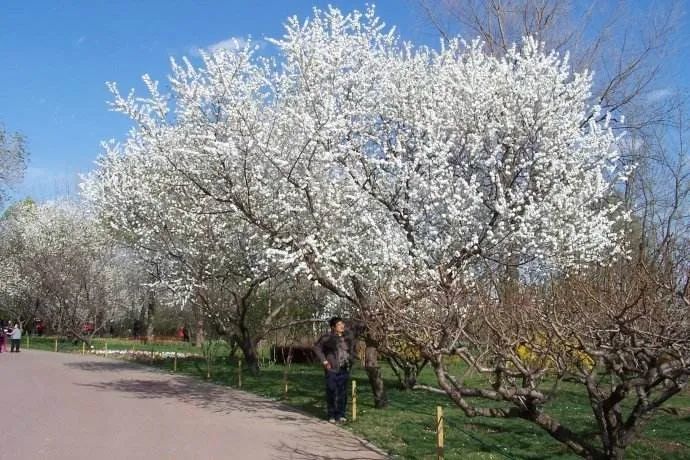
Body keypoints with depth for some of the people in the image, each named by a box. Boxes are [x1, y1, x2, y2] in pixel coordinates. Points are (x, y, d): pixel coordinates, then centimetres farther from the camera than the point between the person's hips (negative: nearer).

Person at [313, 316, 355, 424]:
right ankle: (332, 416, 12)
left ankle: (341, 415, 18)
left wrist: (350, 360, 13)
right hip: (332, 369, -4)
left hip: (344, 369, 4)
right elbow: (317, 347, -3)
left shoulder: (348, 336, 6)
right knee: (331, 392, 0)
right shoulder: (327, 337, -9)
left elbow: (352, 349, 23)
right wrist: (324, 361, -7)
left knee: (343, 392, 7)